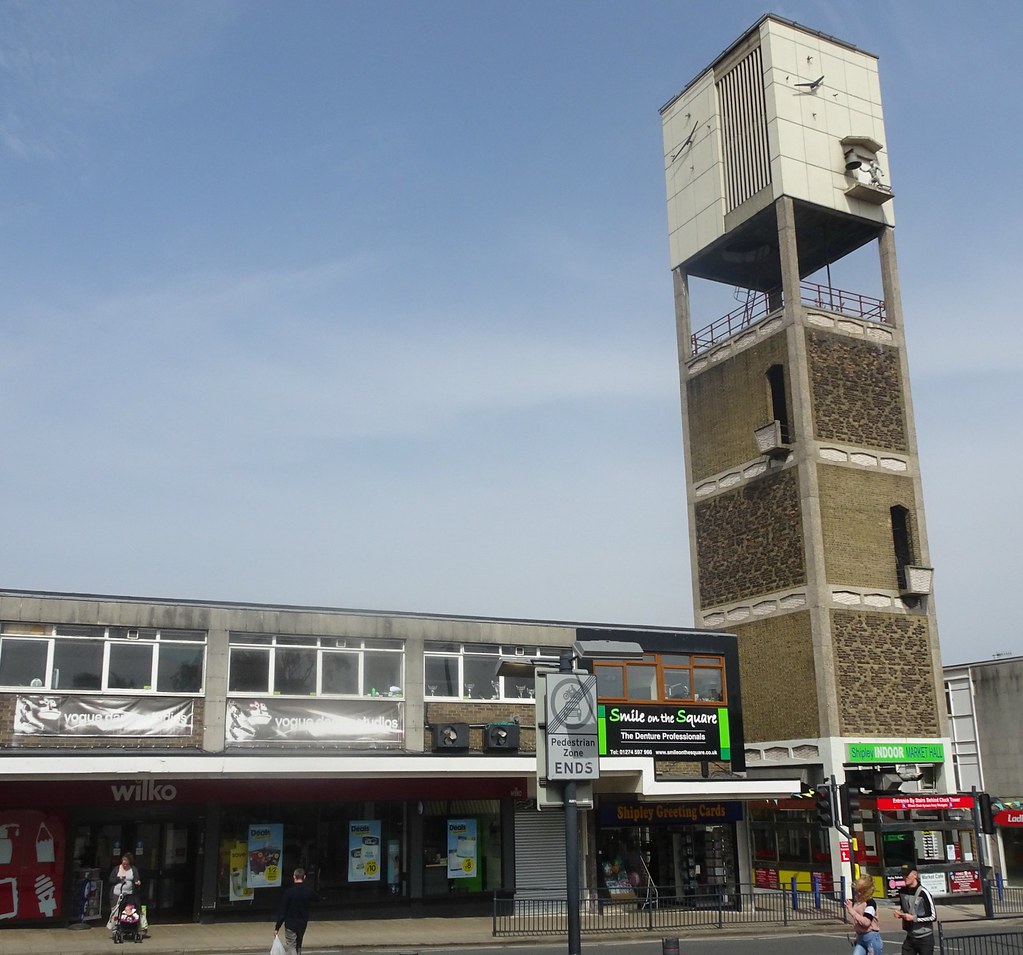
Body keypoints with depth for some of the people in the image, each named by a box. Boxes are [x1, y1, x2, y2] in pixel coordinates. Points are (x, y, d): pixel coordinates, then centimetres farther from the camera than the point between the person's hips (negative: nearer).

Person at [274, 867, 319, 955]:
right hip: (303, 924, 5)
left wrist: (277, 927, -7)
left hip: (290, 925, -5)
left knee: (291, 947, -2)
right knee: (298, 946, 21)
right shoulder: (309, 890, -4)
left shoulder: (289, 891, -16)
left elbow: (282, 911, -14)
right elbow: (317, 899, 18)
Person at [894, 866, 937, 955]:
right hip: (910, 937, 6)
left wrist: (914, 918, -20)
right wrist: (900, 913, -2)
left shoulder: (923, 893, -18)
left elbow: (933, 917, -14)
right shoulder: (902, 891, 1)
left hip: (925, 938, -6)